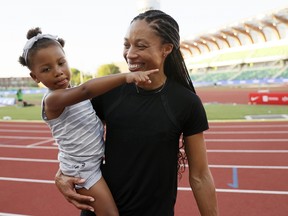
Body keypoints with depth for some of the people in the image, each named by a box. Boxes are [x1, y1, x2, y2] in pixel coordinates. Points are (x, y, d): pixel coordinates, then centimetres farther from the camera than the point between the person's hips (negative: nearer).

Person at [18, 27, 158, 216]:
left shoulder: (76, 93, 4)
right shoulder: (52, 99, -24)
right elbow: (86, 90, -42)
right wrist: (125, 76, -51)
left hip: (98, 160, 8)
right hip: (82, 168, -8)